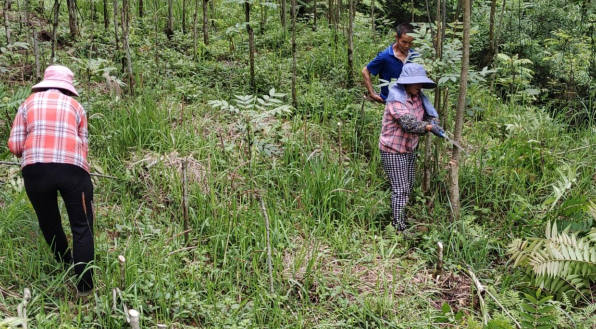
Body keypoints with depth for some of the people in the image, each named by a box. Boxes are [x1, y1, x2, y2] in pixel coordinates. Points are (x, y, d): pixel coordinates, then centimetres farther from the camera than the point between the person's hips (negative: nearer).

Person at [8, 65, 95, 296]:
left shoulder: (28, 103, 17)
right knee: (82, 228, 7)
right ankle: (84, 286, 6)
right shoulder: (75, 106, 17)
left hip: (34, 170, 1)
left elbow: (15, 146, 10)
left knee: (49, 224, 21)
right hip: (72, 168, -1)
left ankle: (66, 266, 37)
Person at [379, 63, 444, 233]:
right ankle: (399, 228, 0)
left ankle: (403, 218, 31)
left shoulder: (418, 97, 5)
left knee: (409, 187, 17)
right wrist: (429, 127, -28)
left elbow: (429, 115, 7)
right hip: (393, 151, -9)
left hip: (410, 149, 9)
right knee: (401, 190, -7)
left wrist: (433, 123, -16)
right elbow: (408, 123, -32)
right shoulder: (397, 99, -22)